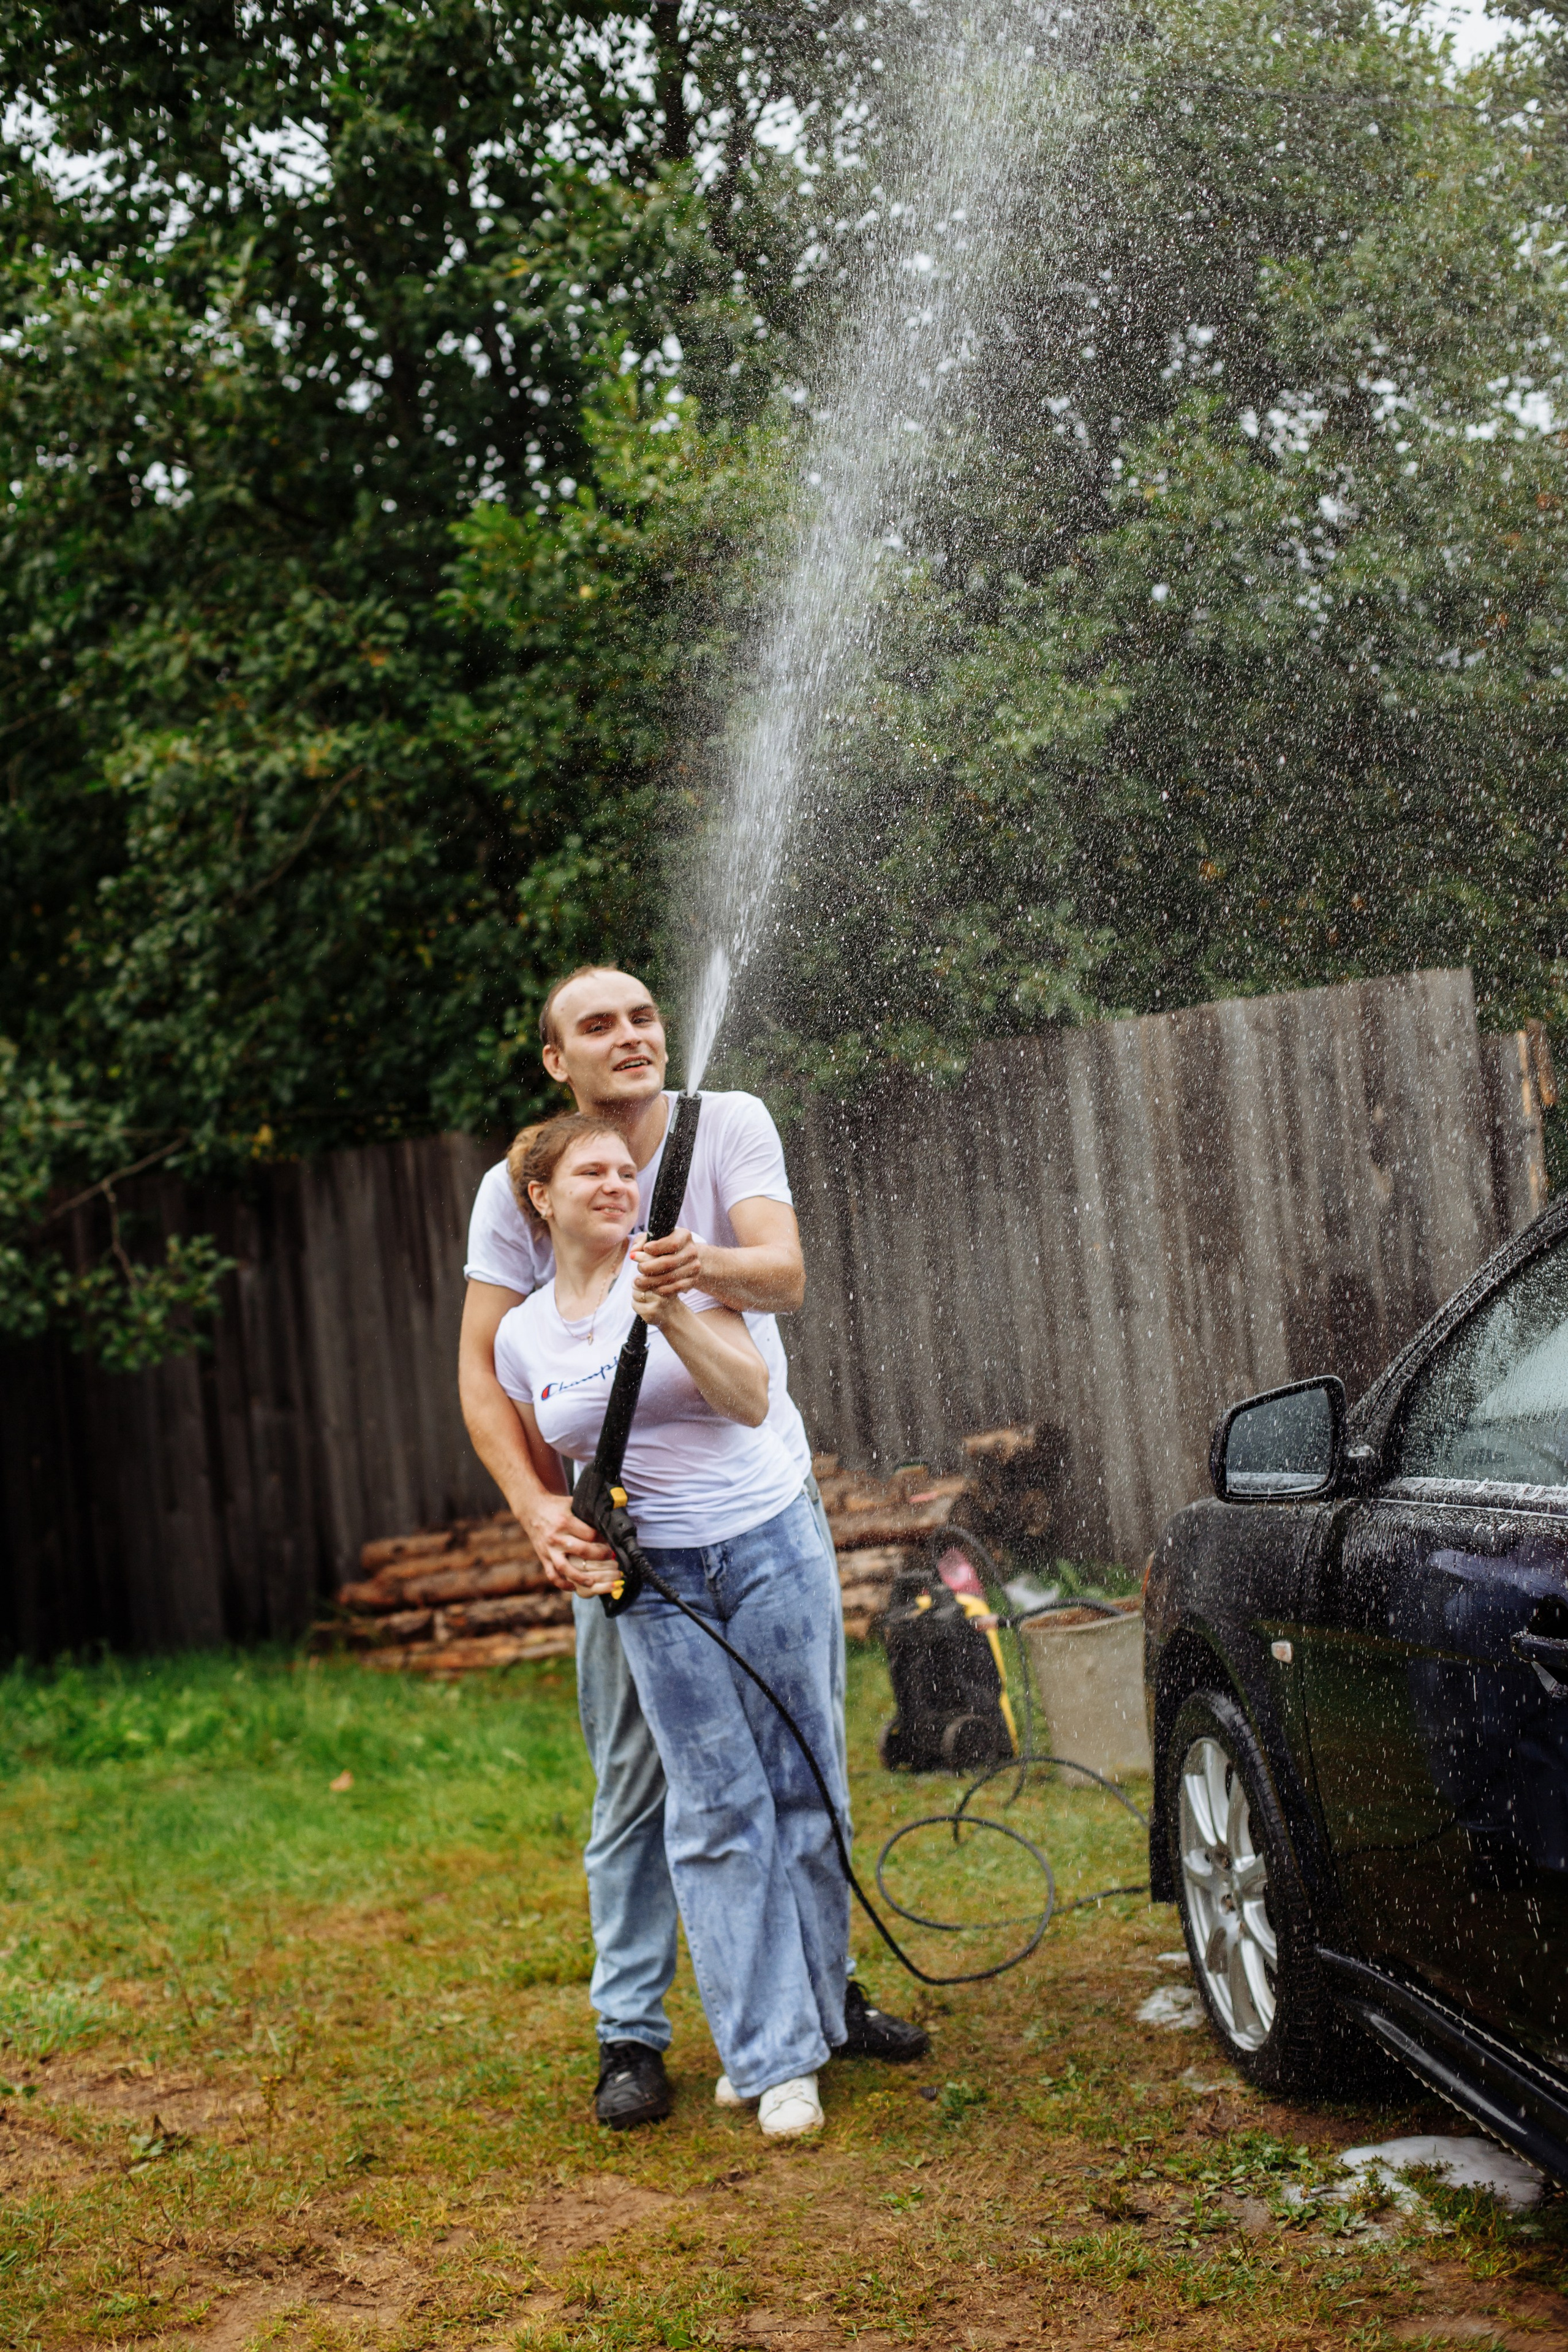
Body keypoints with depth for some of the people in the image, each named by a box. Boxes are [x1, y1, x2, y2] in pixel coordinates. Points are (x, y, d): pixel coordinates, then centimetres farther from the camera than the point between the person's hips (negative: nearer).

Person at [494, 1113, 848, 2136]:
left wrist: (673, 1319, -25)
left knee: (800, 1785, 2)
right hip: (656, 1581, 2)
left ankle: (803, 2020, 15)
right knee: (718, 1811, -3)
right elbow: (548, 1476, 19)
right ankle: (771, 2052, 1)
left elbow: (752, 1397, -13)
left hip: (768, 1545, -2)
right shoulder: (523, 1335, 6)